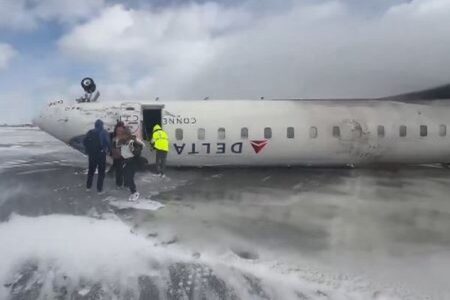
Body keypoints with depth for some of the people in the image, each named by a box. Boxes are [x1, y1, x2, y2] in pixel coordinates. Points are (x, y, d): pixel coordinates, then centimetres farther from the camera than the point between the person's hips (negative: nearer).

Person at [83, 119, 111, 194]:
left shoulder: (90, 133, 3)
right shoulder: (104, 133, -10)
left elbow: (85, 142, 4)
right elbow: (108, 143, -18)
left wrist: (88, 151, 13)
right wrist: (108, 150, -3)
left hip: (92, 155, 4)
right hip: (101, 154, -4)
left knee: (91, 170, 20)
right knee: (101, 172, 5)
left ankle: (88, 187, 28)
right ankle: (99, 189, 3)